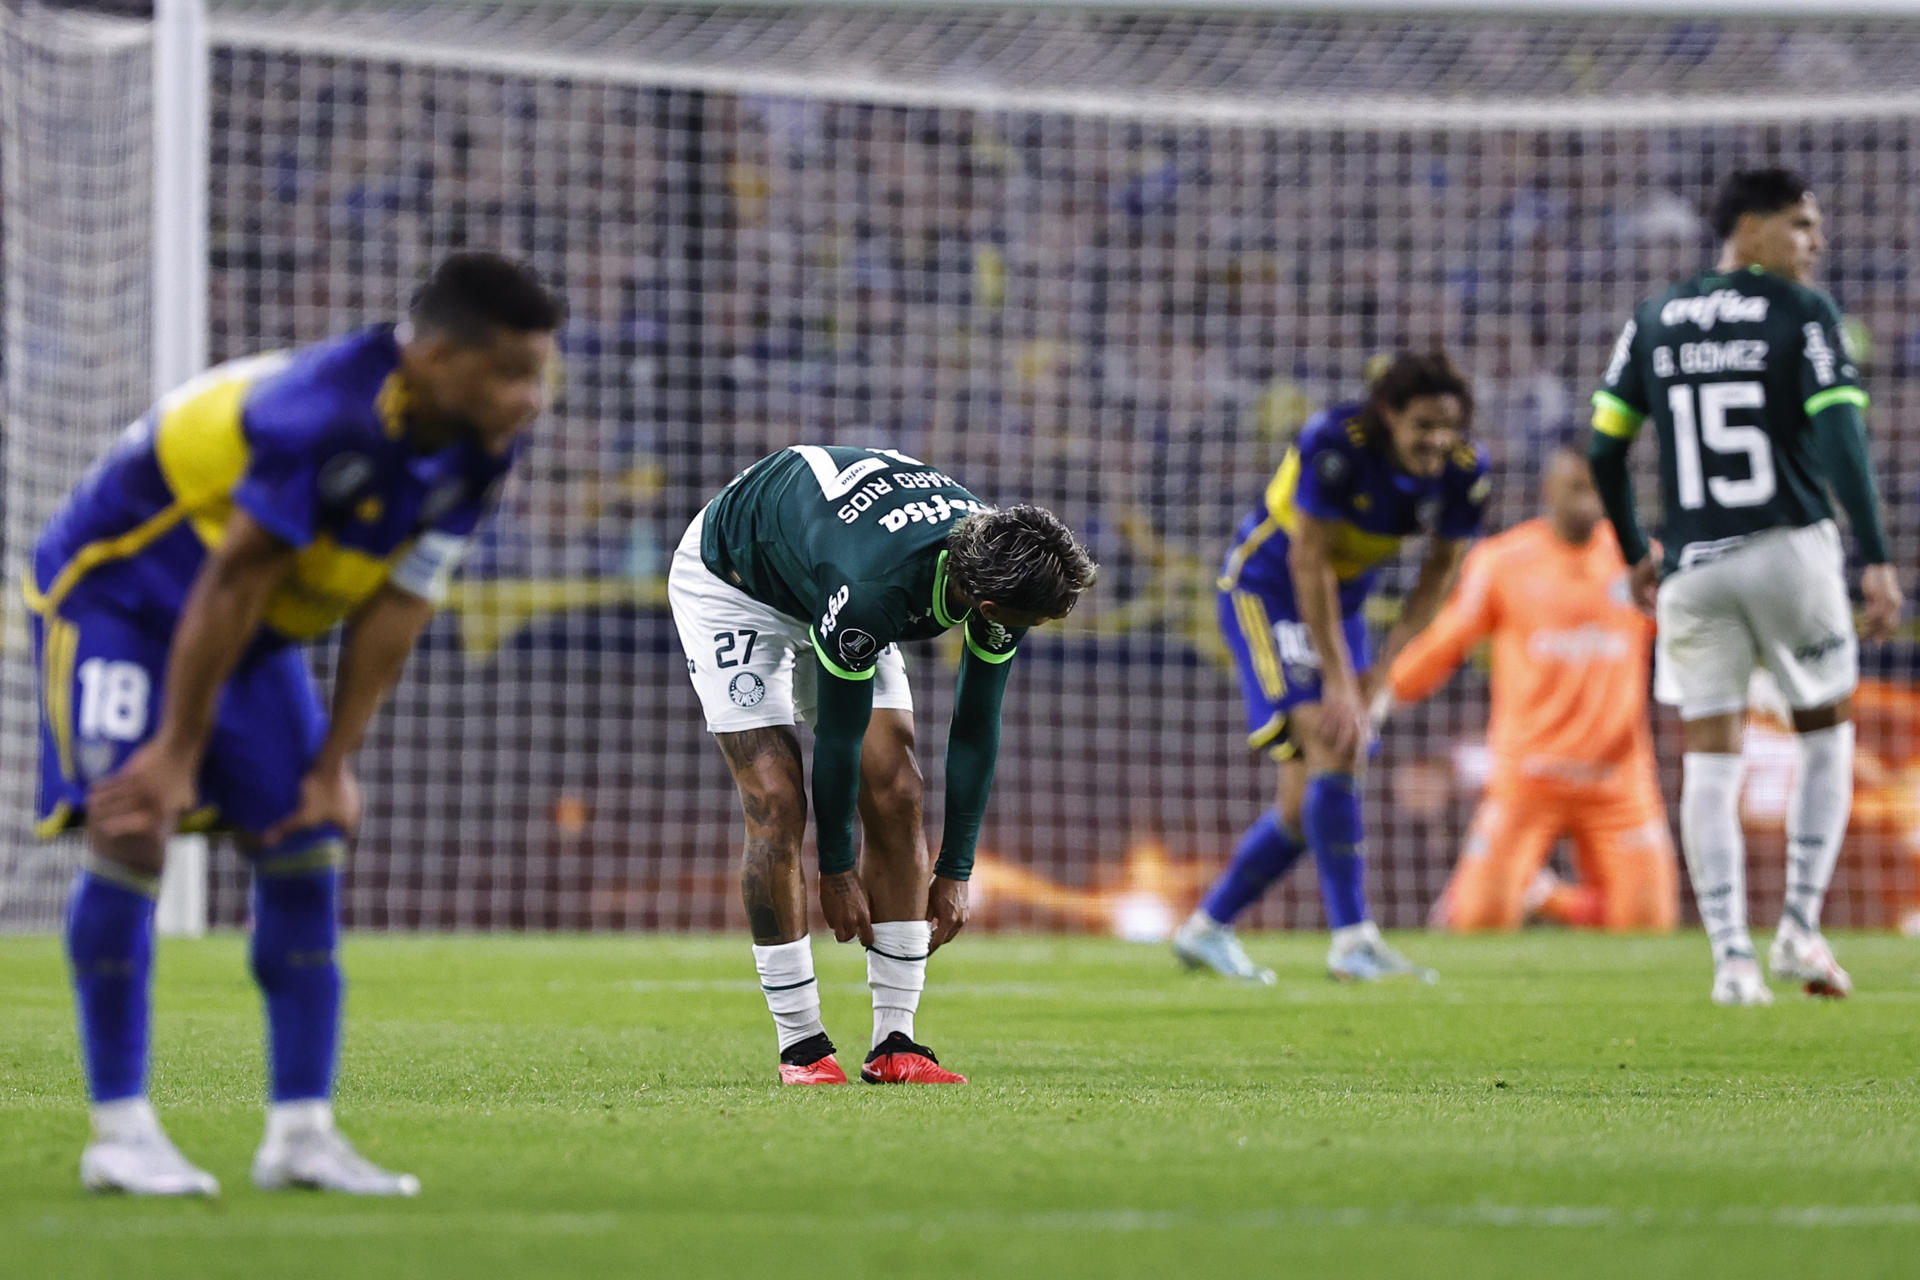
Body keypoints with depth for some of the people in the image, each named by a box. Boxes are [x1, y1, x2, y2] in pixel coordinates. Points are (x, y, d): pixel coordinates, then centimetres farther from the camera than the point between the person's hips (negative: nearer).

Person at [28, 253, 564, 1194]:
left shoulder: (477, 448, -11)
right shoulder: (326, 411, -35)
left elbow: (395, 612, -5)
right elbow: (232, 583, -29)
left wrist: (332, 767, -5)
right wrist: (178, 752, -24)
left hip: (256, 634, 8)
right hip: (117, 590, -8)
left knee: (307, 850, 0)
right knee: (132, 829, -19)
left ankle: (301, 1132, 3)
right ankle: (120, 1131, -13)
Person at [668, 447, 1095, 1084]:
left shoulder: (1004, 574, -24)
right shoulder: (871, 590, -44)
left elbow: (975, 726, -10)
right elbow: (839, 736, -27)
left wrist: (955, 871, -5)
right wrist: (836, 870, -14)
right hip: (729, 584, -6)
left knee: (896, 793, -5)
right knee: (777, 803, -16)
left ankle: (894, 1043, -2)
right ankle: (801, 1045, -6)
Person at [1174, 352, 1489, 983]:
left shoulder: (1464, 473, -14)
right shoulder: (1336, 445, -31)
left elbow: (1442, 568, -1)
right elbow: (1309, 563, -27)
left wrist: (1389, 662, -12)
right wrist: (1339, 682, -27)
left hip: (1341, 603, 7)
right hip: (1268, 587, -7)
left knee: (1309, 802, 5)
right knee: (1332, 742, -24)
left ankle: (1206, 927, 21)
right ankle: (1352, 939, -24)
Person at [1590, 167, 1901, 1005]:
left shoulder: (1653, 322, 10)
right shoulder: (1803, 314, -2)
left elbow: (1605, 448, 11)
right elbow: (1840, 435, -13)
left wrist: (1635, 552, 24)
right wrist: (1876, 559, -15)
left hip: (1692, 568, 3)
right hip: (1792, 550, -3)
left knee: (1709, 762, 4)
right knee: (1827, 732, 16)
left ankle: (1732, 958, -4)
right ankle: (1800, 928, 7)